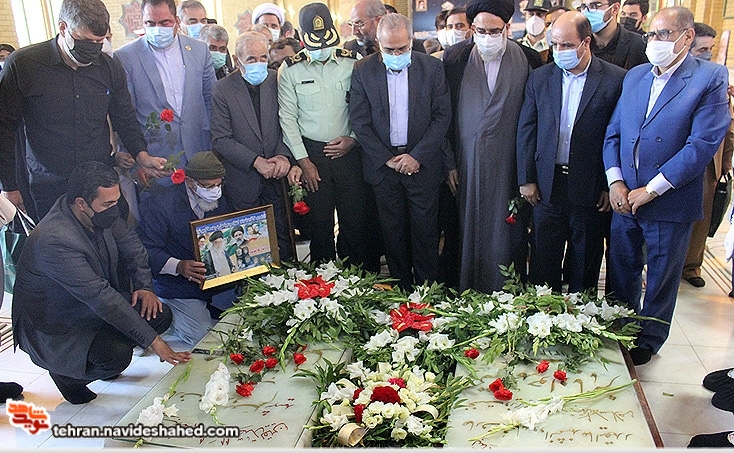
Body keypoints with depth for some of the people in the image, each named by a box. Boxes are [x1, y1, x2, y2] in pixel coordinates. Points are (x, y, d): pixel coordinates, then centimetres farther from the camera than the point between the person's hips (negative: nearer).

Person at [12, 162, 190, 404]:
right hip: (53, 325, -7)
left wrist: (144, 286, -9)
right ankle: (67, 373, 4)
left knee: (160, 315, -10)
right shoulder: (54, 241, -35)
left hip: (93, 306, 8)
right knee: (118, 355, -28)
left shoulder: (102, 213, -12)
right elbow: (100, 297, -36)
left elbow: (131, 244, 6)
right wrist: (152, 340, -35)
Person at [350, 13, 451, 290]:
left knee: (425, 230, 4)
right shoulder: (363, 70, 0)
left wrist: (417, 156, -10)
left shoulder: (432, 67, 0)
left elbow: (443, 116, -2)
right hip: (383, 162, 1)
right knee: (393, 232, 8)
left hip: (422, 162, 0)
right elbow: (359, 120, -1)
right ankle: (401, 290, 22)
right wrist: (387, 158, -7)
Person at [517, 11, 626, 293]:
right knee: (543, 261, 9)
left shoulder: (616, 80, -5)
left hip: (591, 186, -2)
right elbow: (526, 131, 5)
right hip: (547, 185, 2)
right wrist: (526, 179, 1)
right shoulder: (539, 78, 4)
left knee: (585, 261, 12)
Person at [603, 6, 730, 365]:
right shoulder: (634, 76, 8)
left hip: (670, 202, -4)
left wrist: (651, 190, -17)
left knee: (661, 278, 13)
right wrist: (615, 181, -6)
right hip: (624, 198, 5)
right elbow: (613, 133, 8)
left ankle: (649, 340, 32)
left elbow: (703, 144, -16)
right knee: (620, 271, 16)